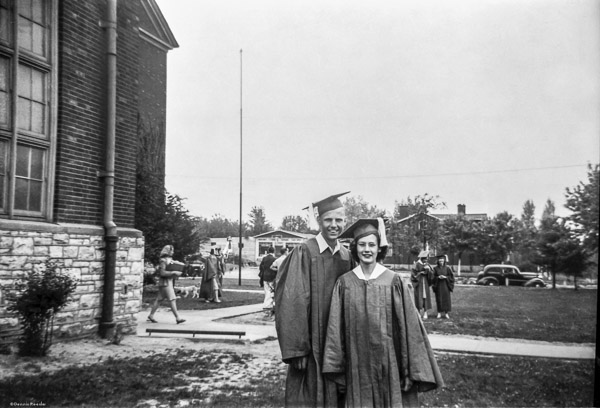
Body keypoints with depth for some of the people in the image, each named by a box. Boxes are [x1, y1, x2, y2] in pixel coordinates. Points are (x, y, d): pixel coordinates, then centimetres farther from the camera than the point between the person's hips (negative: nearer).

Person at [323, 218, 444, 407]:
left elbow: (408, 325, -5)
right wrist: (336, 367, -2)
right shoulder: (345, 283, -1)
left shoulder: (393, 282, -6)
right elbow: (336, 327, 1)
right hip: (358, 367, 1)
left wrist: (412, 369, -7)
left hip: (389, 363, -1)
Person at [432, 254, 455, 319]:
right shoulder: (435, 268, 1)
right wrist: (438, 277, -16)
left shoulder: (447, 268, 1)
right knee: (439, 299, 0)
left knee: (446, 298, -1)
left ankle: (446, 313, 7)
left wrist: (445, 277, -15)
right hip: (438, 286, 0)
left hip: (446, 285, 0)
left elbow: (451, 276, 0)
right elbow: (433, 277, 1)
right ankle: (439, 312, 8)